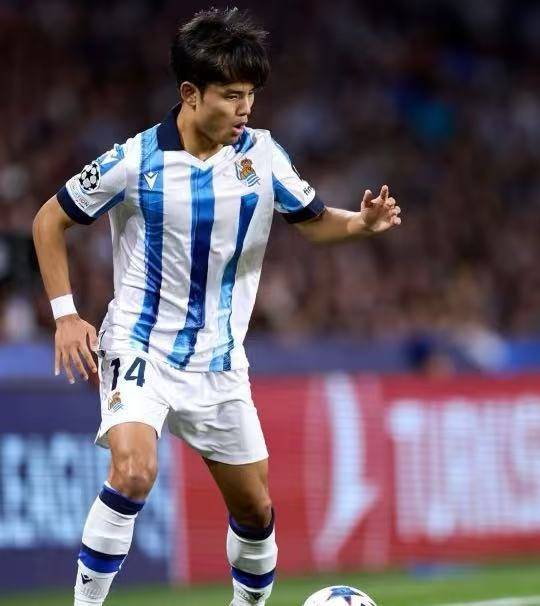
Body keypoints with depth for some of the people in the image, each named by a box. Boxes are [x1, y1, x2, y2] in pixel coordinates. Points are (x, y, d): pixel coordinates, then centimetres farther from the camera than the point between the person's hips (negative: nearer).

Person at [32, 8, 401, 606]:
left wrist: (362, 222, -12)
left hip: (219, 363, 4)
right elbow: (50, 220, 0)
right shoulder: (135, 161, -13)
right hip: (140, 348, -4)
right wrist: (65, 316, -6)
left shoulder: (261, 154, -4)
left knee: (255, 509, 9)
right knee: (133, 471, -29)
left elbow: (312, 219, 10)